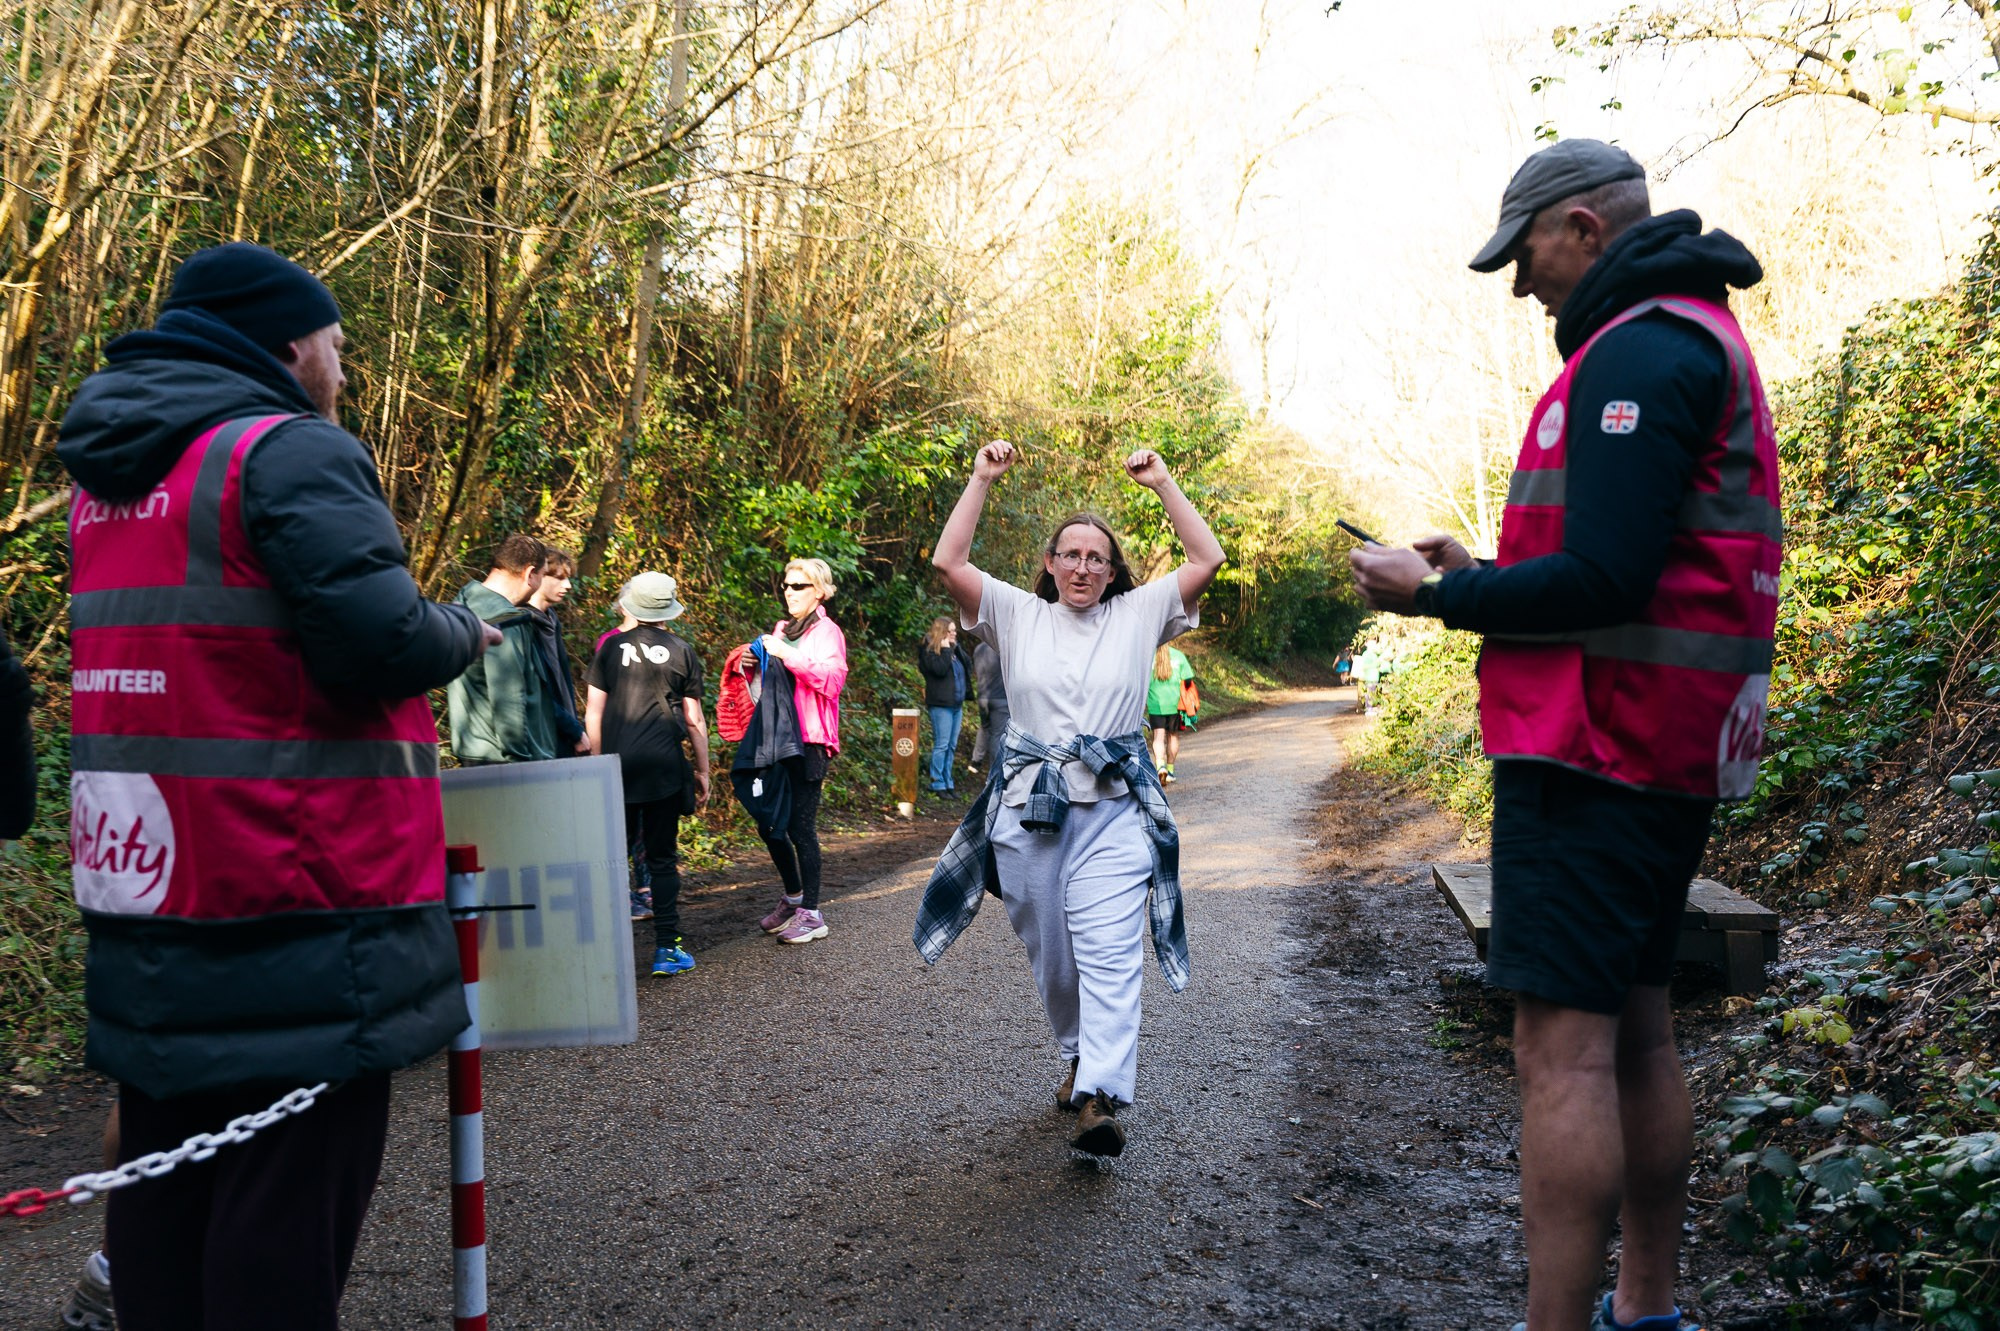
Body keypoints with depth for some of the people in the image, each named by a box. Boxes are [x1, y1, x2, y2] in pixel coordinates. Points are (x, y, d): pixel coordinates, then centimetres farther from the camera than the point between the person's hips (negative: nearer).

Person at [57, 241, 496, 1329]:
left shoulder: (106, 475, 17)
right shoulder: (291, 451, -12)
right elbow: (381, 641, -22)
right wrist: (462, 635, -2)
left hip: (143, 882, 9)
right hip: (294, 900, -8)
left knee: (164, 1176, 16)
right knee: (289, 1190, -1)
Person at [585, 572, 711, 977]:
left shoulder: (611, 647, 6)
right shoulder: (681, 651, 4)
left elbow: (593, 712, 6)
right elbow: (694, 720, 5)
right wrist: (702, 770, 13)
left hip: (616, 762, 1)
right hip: (663, 765, -1)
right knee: (662, 858, 4)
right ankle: (666, 948, 4)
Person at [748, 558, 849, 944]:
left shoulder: (827, 632, -4)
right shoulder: (781, 629, 16)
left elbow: (832, 679, -19)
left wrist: (788, 655, -23)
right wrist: (752, 664, 6)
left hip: (809, 742, -7)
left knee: (801, 827, -7)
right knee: (769, 823, 11)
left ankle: (812, 914, 2)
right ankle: (793, 896, 29)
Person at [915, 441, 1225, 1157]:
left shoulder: (1139, 615, 8)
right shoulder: (1018, 615, 8)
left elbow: (1208, 561, 2)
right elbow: (948, 562, -1)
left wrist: (1162, 483, 2)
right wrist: (982, 479, -1)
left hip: (1115, 811, -2)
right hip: (1027, 810, 2)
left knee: (1109, 952, -14)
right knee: (1050, 955, 11)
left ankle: (1100, 1098, -20)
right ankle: (1078, 1055, 34)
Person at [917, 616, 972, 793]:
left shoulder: (954, 649, 16)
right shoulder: (930, 650, -7)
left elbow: (969, 666, 6)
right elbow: (940, 669, -22)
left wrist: (957, 648, -1)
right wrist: (945, 650, -14)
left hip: (957, 704, 8)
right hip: (941, 705, -8)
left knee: (951, 746, 10)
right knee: (941, 744, -8)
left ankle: (948, 782, 16)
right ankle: (937, 784, -3)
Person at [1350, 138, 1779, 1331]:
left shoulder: (1638, 350, -14)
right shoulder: (1698, 340, 21)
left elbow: (1603, 579, -22)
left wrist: (1437, 596, -10)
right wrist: (1482, 576, 15)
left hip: (1596, 753, -11)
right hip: (1670, 754, 11)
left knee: (1564, 1048, -9)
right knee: (1637, 1031, 16)